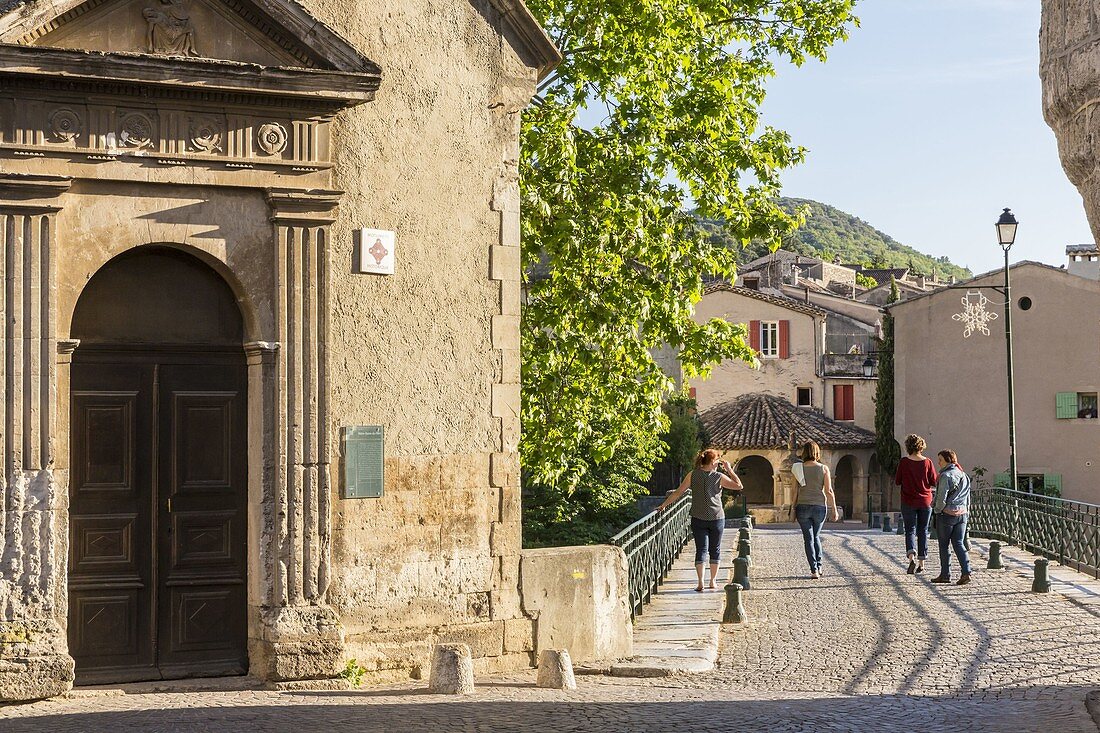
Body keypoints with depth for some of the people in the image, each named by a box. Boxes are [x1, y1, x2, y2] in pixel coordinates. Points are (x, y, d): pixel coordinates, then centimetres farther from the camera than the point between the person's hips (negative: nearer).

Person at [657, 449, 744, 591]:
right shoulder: (719, 477, -8)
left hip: (698, 519, 1)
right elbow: (739, 486, 0)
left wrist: (663, 505, 5)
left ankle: (701, 582, -13)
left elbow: (678, 493, -3)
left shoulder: (693, 475, -3)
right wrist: (729, 469, 4)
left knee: (701, 549, 1)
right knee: (715, 549, 14)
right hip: (717, 518, -1)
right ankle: (713, 581, 20)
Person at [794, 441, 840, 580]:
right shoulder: (823, 468, -3)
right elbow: (829, 491, -4)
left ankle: (814, 570, -3)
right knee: (816, 537, 21)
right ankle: (818, 566, 17)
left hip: (803, 506, -1)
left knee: (809, 539, 4)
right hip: (819, 506, 1)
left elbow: (795, 491, 0)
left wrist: (794, 509, 9)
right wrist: (834, 509, 3)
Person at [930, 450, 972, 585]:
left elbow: (942, 498, -17)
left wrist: (938, 511, -4)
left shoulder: (945, 476, -13)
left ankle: (945, 574, 9)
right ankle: (966, 572, -7)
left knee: (944, 545, 5)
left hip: (947, 514, -7)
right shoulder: (964, 476, 11)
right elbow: (968, 497, 16)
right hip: (962, 513, 7)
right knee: (958, 543, 7)